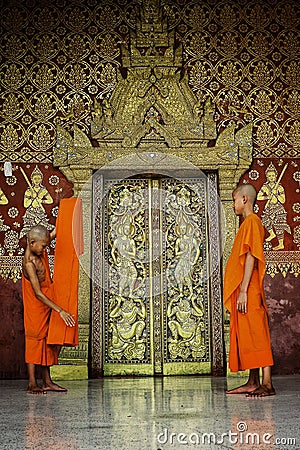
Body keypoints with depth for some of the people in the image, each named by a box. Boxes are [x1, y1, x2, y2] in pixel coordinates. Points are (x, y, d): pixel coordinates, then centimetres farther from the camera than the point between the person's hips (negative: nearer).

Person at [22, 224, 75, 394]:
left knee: (47, 340, 10)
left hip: (47, 304, 8)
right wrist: (60, 310, -29)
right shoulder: (29, 263, -25)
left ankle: (47, 381, 16)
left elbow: (54, 233, 11)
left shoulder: (37, 248, -3)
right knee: (35, 339, -2)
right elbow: (38, 293, -28)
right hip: (37, 306, -8)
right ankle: (32, 383, 5)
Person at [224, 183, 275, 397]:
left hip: (248, 291, -10)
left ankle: (267, 384, -7)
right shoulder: (248, 223, 21)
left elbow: (251, 258, -17)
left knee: (256, 335, -9)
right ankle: (253, 383, 14)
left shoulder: (252, 221, -8)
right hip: (241, 292, 10)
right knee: (247, 337, 10)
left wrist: (243, 291, -20)